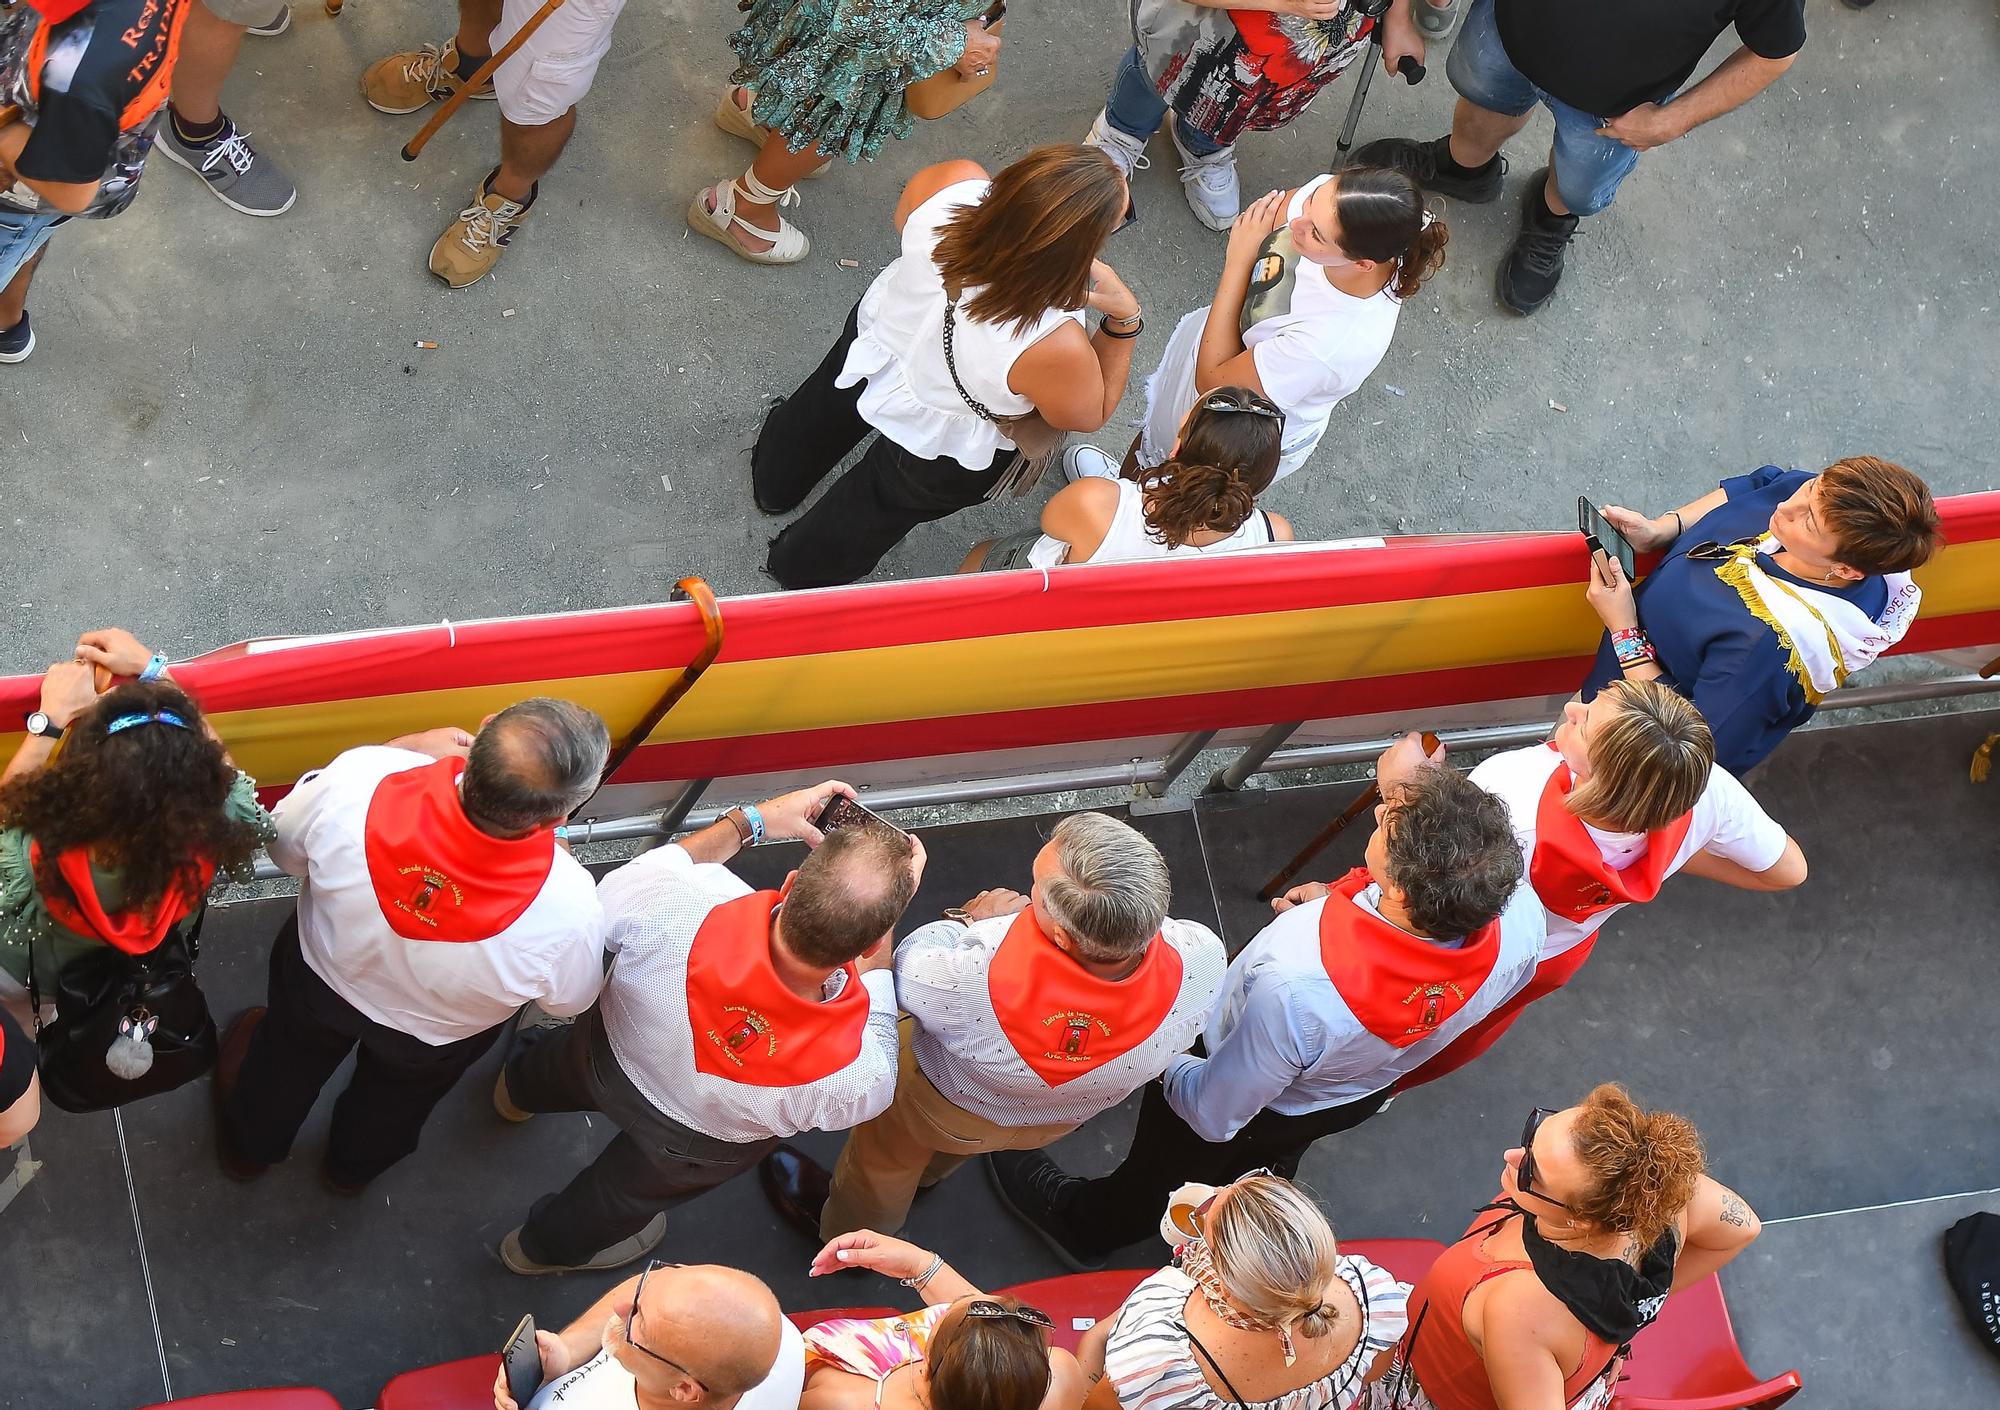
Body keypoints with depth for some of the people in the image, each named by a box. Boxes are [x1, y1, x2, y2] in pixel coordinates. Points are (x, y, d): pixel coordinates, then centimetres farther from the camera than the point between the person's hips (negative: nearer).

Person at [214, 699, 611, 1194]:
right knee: (392, 1104, 37)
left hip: (320, 981, 1)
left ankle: (249, 1147, 68)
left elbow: (285, 847, -16)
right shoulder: (570, 908, -45)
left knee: (286, 1064, 37)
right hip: (433, 1042, 0)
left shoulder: (357, 782, -43)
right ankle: (352, 1167, 69)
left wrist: (408, 746, -11)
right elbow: (570, 998, -18)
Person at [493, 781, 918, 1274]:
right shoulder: (858, 1080, -44)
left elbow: (611, 896, -17)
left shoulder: (676, 907, -45)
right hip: (694, 1147, -1)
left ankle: (518, 1091, 73)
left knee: (559, 1072, 39)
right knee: (629, 1190, 35)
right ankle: (550, 1246, 65)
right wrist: (886, 919, -17)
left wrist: (746, 821, -14)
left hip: (606, 1053, 1)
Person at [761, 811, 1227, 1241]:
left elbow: (907, 971, -24)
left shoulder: (977, 980, -50)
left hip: (947, 1109, -3)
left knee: (884, 1156, 33)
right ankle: (928, 1169, 71)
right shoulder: (1202, 965, -42)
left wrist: (973, 921, -10)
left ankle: (849, 1235, 63)